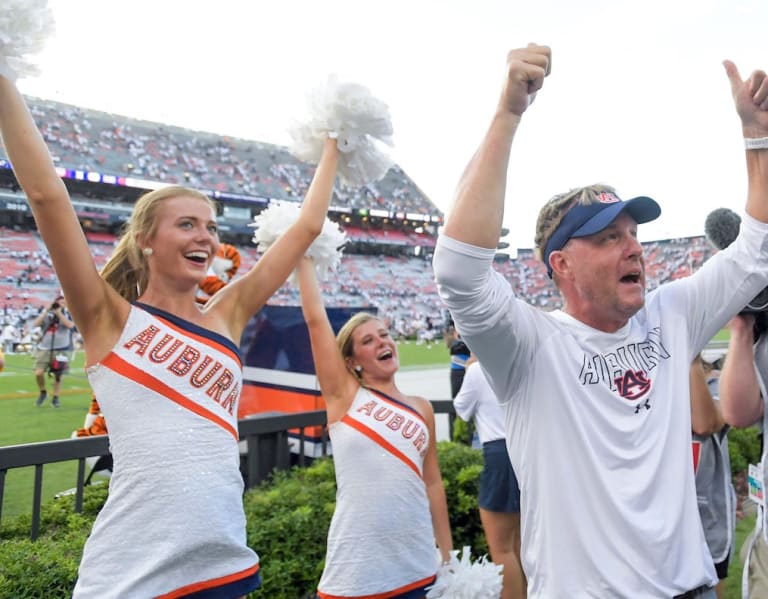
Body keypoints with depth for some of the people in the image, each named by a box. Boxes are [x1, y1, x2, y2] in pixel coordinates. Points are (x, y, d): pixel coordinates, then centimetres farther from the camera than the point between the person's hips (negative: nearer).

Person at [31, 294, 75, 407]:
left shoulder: (67, 314, 3)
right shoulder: (45, 313, 6)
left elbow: (70, 325, -17)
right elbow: (35, 324, -9)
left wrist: (59, 313, -15)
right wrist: (47, 310, -12)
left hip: (62, 350, -1)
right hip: (44, 349, 1)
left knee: (58, 376, 3)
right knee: (38, 373, -9)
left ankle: (55, 398, 19)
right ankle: (43, 392, 18)